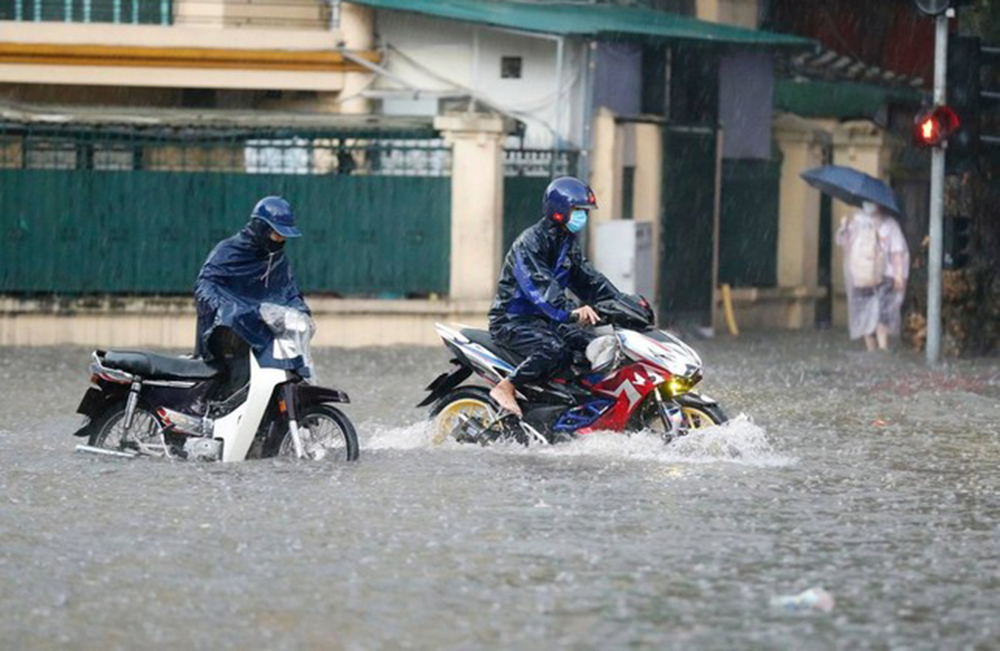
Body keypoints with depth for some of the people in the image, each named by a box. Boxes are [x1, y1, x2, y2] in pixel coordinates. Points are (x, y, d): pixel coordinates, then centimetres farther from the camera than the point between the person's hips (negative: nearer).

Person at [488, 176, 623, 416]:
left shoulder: (568, 243, 13)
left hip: (543, 319, 9)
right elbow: (538, 285, -32)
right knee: (553, 349, -34)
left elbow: (587, 279, 16)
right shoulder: (530, 242, -18)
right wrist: (570, 311, -45)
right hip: (512, 321, -9)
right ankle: (506, 387, -25)